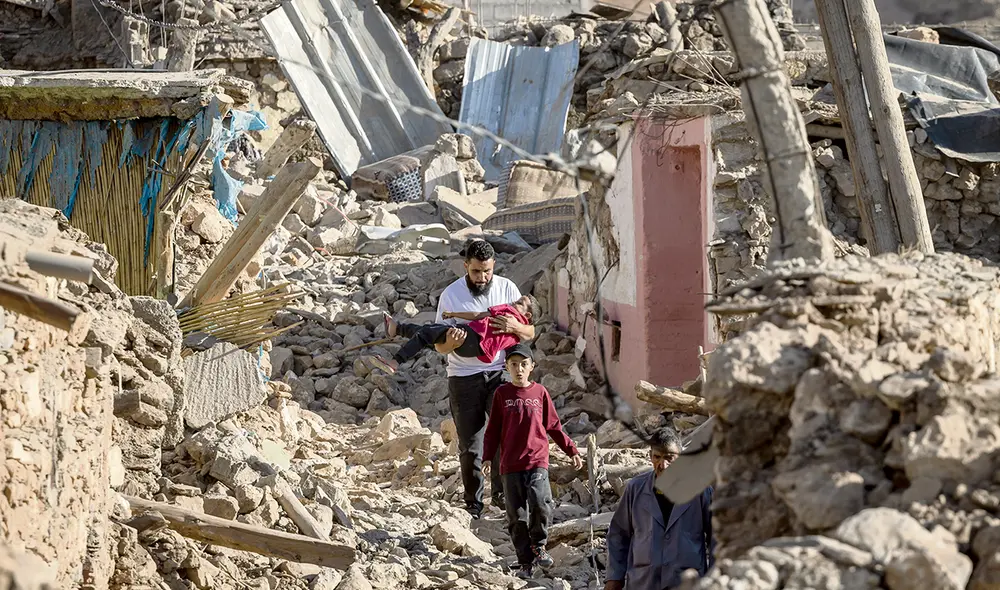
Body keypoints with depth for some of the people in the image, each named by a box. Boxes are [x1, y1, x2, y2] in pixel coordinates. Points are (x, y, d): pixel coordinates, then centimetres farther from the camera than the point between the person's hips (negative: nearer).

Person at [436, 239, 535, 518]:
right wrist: (450, 343, -23)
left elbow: (530, 333, 6)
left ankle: (501, 492, -13)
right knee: (470, 447, 1)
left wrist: (514, 327, -18)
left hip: (499, 372, 0)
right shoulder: (450, 295, -2)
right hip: (464, 377, 0)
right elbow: (439, 346, 2)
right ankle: (473, 503, 14)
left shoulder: (507, 289, 2)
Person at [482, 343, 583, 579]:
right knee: (516, 516, 1)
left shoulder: (540, 392, 6)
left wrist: (572, 450, 12)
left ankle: (538, 544, 4)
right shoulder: (502, 394, 6)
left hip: (537, 461, -1)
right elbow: (493, 429, 7)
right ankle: (525, 561, 11)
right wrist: (487, 457, -2)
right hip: (510, 464, 1)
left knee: (540, 503, -20)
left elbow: (554, 426, 13)